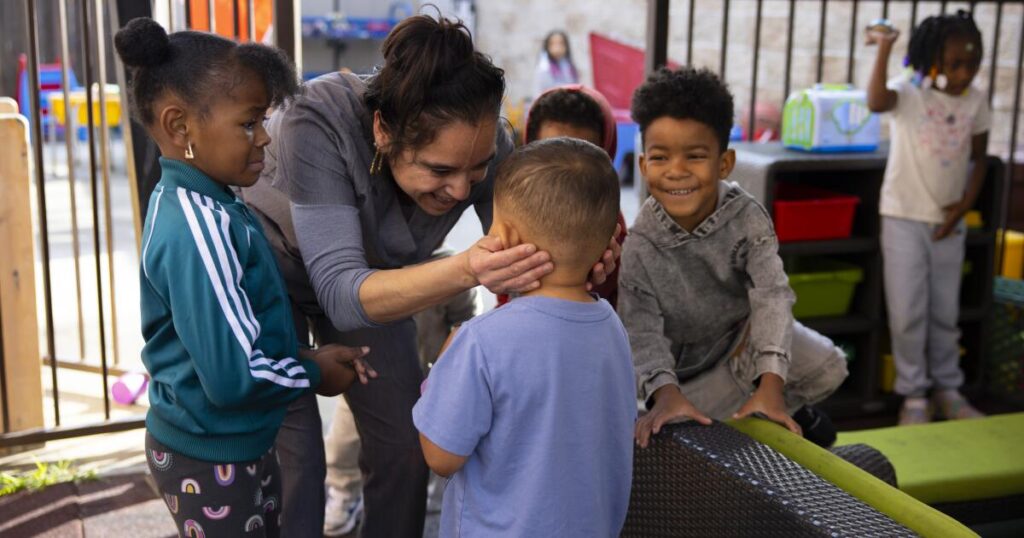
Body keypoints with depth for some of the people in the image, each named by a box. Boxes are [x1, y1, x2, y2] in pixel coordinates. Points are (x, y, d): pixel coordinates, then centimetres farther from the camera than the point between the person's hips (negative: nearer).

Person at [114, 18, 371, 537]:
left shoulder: (184, 202, 2)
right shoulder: (201, 228, -27)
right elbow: (233, 376, -30)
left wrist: (303, 355, 3)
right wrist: (314, 374, -13)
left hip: (230, 443, 9)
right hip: (214, 460, -9)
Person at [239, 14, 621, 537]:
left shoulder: (481, 143, -28)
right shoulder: (318, 122, -40)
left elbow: (523, 259, -21)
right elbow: (341, 292, -43)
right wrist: (464, 272, -58)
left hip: (373, 275, 4)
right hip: (271, 268, -4)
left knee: (404, 445, 6)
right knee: (292, 456, -7)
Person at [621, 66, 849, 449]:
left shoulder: (747, 217, -22)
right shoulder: (640, 246, -25)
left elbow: (772, 294, -32)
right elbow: (643, 331, -29)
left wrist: (771, 385, -45)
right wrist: (665, 393, -50)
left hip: (746, 332, 0)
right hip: (688, 364, 0)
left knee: (828, 367, -22)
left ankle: (788, 411, 13)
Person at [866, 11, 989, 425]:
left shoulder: (977, 101, 1)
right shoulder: (909, 92, -11)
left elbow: (979, 160, 10)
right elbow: (876, 102, -34)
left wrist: (964, 206, -2)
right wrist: (884, 50, -38)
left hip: (948, 221, 4)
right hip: (904, 216, -3)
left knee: (945, 313, 13)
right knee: (907, 313, 0)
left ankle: (948, 391, 27)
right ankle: (914, 395, 13)